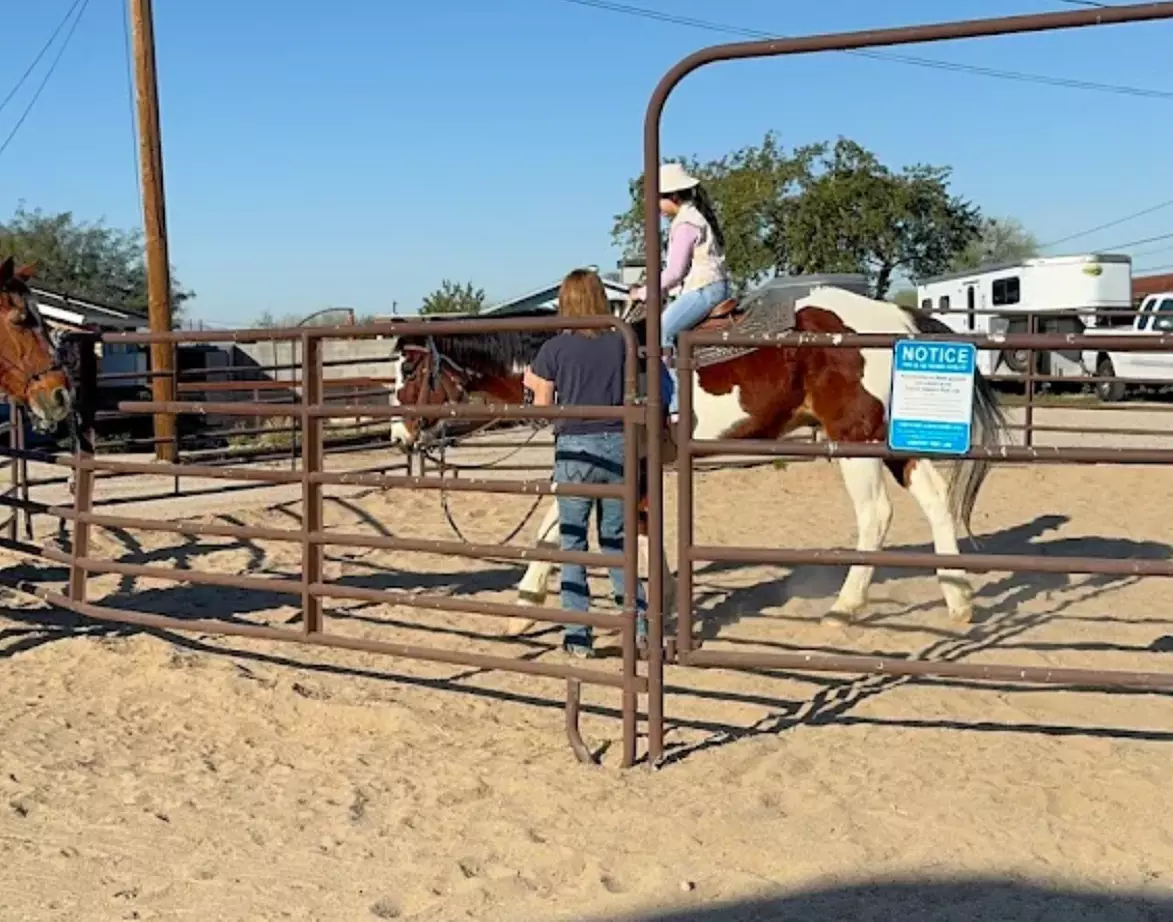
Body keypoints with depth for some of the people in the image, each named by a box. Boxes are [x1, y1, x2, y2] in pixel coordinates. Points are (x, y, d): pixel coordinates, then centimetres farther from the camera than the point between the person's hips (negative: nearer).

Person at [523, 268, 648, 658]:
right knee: (616, 540, 14)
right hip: (618, 443, 3)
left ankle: (578, 637, 10)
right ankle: (639, 626, 14)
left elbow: (543, 406, -2)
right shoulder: (620, 343, 0)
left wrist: (533, 383, 17)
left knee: (573, 542, 7)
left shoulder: (554, 349, -7)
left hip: (575, 448, -3)